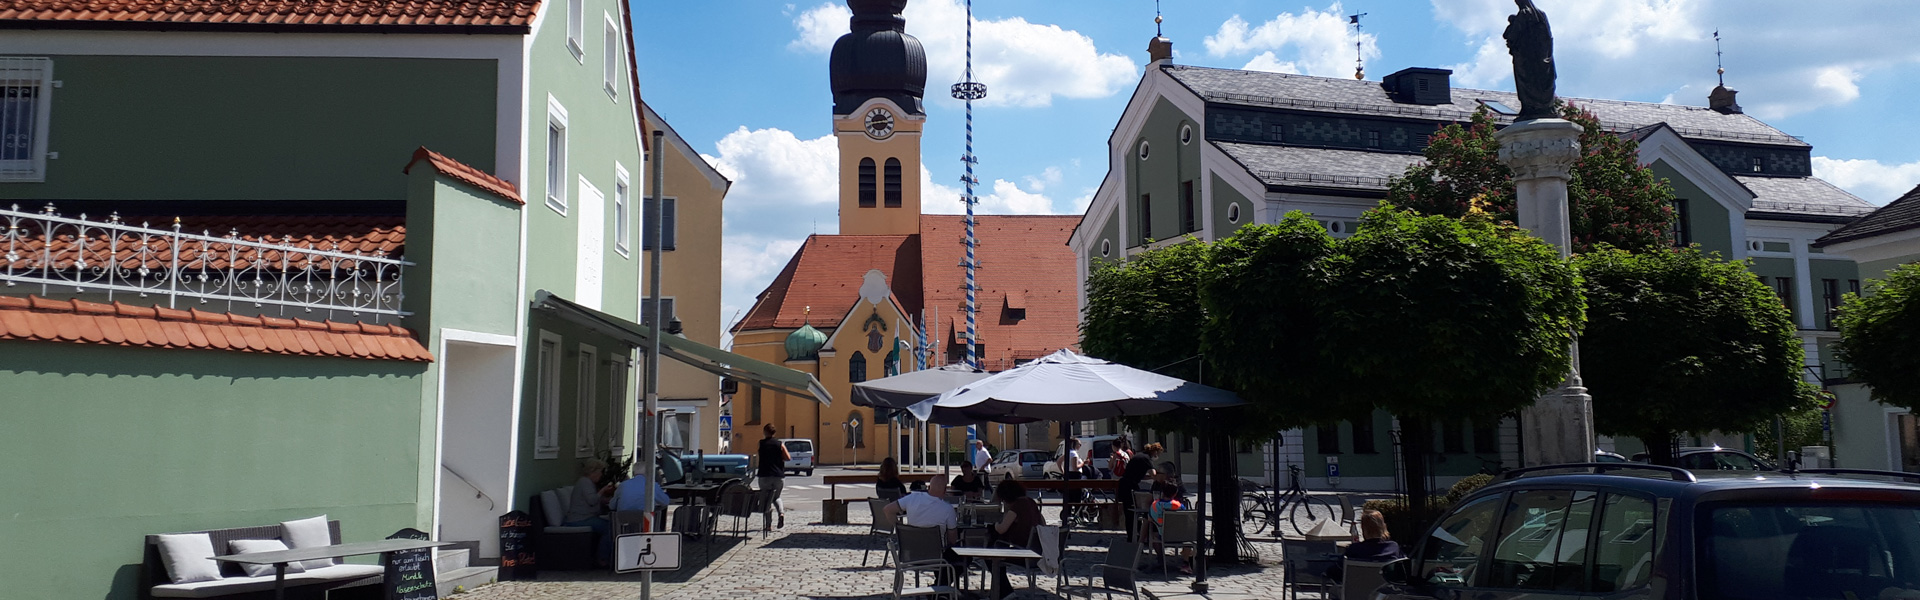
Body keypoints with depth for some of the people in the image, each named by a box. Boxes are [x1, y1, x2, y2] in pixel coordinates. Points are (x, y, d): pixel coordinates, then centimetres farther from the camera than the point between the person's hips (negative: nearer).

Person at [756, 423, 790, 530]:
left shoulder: (761, 443, -1)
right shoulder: (780, 444, -1)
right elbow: (788, 457, -5)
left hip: (764, 476, -1)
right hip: (779, 476, 2)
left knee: (767, 500, 7)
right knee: (776, 497, 22)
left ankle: (768, 525, 2)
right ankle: (781, 513, -5)